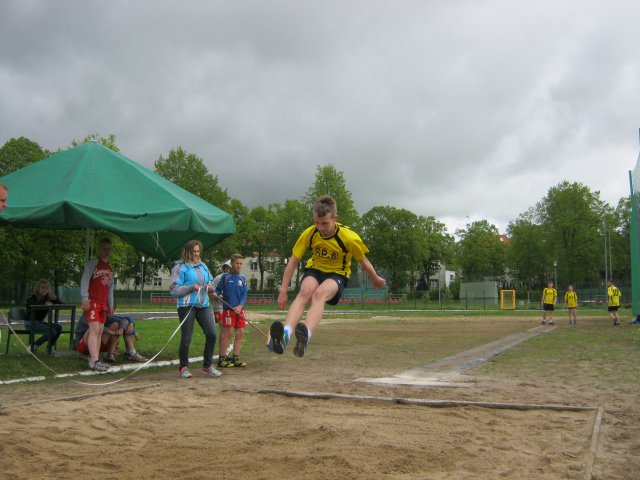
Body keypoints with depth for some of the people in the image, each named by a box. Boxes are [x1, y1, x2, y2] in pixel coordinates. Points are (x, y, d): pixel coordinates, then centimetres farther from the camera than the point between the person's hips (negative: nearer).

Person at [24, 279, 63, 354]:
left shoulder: (47, 297, 7)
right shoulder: (32, 298, -9)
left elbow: (61, 305, 6)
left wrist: (55, 299, -11)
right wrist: (45, 303, -30)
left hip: (40, 322, 7)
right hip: (30, 323, -7)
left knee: (58, 327, -14)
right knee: (52, 332, -25)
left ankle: (50, 348, 3)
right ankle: (33, 346, -8)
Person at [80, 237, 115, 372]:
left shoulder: (109, 268, 20)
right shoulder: (92, 263, -2)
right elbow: (84, 280, -9)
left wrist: (111, 305, 20)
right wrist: (85, 298, -18)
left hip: (103, 304, 7)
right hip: (92, 302, -7)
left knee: (100, 332, 5)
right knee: (95, 329, -15)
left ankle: (94, 360, 9)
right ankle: (94, 361, -18)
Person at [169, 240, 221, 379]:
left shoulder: (203, 266, 16)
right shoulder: (180, 267, -1)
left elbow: (210, 282, 26)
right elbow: (174, 289, -7)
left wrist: (210, 287, 3)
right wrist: (191, 288, -18)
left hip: (203, 305, 5)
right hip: (187, 305, -5)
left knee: (212, 333, -3)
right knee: (186, 337, 0)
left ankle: (208, 366, 11)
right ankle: (184, 368, 14)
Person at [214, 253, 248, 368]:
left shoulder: (242, 278, 10)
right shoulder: (226, 276, 2)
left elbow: (244, 295, 6)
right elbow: (218, 289, 2)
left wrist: (240, 306, -9)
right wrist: (215, 294, -20)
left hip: (239, 309, 4)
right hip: (228, 309, -4)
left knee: (240, 334, 4)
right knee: (227, 334, -4)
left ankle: (235, 358, 14)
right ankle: (222, 358, 3)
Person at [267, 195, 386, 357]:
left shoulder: (349, 238, -21)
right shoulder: (309, 234, -15)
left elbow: (363, 261, -2)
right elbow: (293, 262, -7)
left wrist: (376, 280, 14)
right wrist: (283, 291, -8)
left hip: (337, 274, -2)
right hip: (315, 270, 3)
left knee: (319, 294, -36)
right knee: (305, 292, -33)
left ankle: (306, 336, -62)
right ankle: (285, 334, -55)